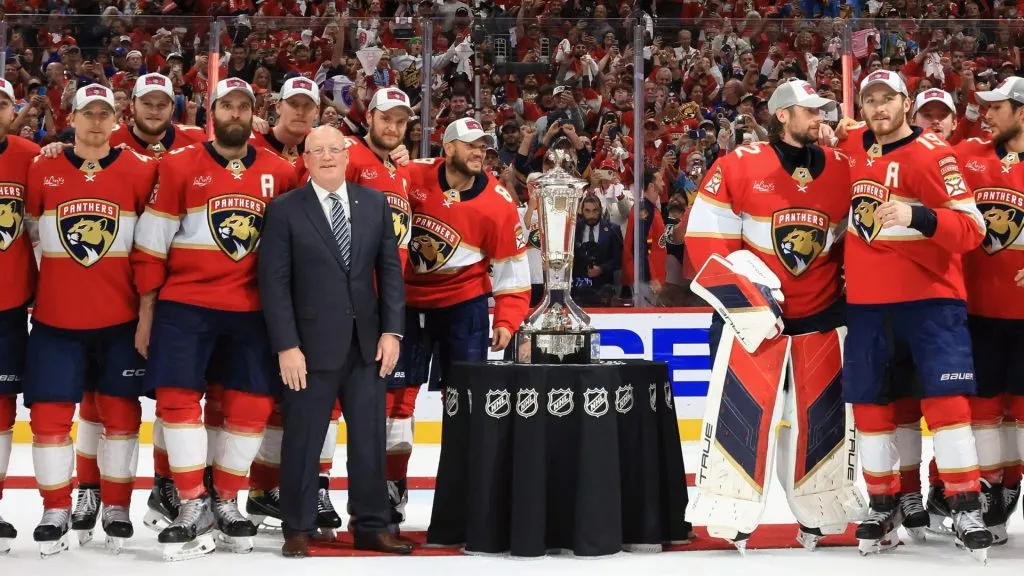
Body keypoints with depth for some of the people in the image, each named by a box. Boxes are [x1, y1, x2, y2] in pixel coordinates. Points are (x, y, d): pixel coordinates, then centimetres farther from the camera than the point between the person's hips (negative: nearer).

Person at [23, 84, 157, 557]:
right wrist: (53, 270, 8)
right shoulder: (42, 172, 2)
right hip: (56, 318, 1)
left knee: (120, 410, 6)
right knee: (50, 412, 0)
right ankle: (56, 512, 10)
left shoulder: (140, 172, -1)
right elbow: (31, 231, 12)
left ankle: (115, 509, 17)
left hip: (120, 317, 0)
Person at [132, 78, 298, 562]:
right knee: (178, 396, -8)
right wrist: (146, 313, 0)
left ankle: (226, 501, 16)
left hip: (252, 307, 2)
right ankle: (193, 506, -1)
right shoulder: (179, 167, -2)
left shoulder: (279, 172, 4)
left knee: (254, 404, 2)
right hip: (185, 304, -2)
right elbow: (151, 244, 0)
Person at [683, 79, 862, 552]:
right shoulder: (739, 166, -9)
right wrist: (741, 289, -15)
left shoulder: (841, 169, 3)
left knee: (824, 412, 9)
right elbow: (705, 236, -9)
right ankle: (732, 517, 5)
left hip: (821, 313, 4)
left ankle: (819, 512, 22)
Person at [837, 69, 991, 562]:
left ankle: (966, 510, -7)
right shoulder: (852, 148, 7)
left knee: (946, 402, -12)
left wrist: (917, 217, -34)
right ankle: (884, 506, 19)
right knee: (870, 405, 8)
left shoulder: (933, 154, -12)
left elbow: (971, 229, -19)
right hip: (867, 299, 6)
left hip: (929, 297, -6)